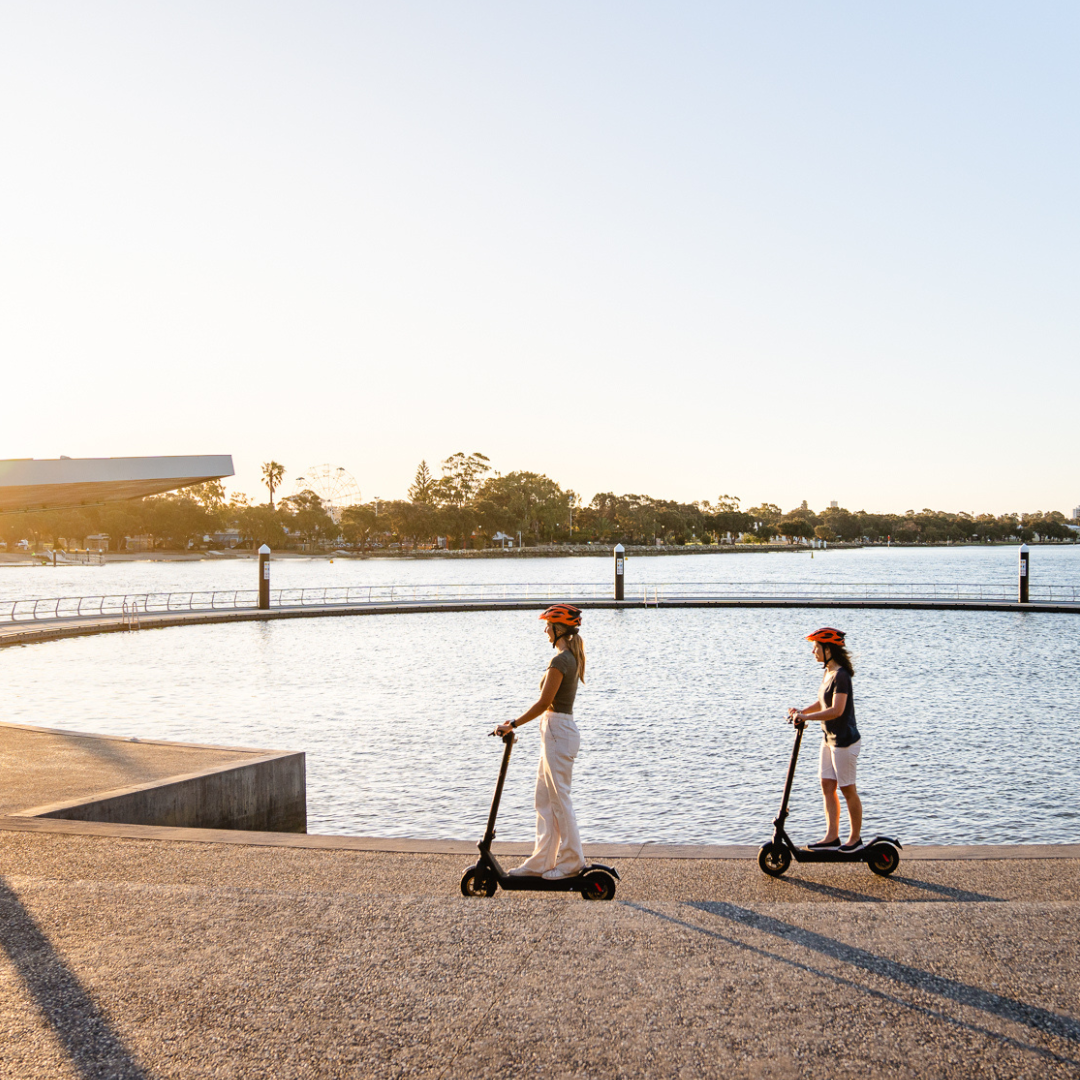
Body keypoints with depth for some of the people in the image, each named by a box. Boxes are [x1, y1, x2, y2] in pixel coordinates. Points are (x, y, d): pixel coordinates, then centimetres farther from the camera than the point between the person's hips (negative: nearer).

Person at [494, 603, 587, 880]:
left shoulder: (560, 660, -18)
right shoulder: (572, 657, 13)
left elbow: (543, 703, -20)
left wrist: (513, 725, -14)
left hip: (557, 730, -10)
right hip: (560, 729, 10)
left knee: (559, 798, -1)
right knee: (544, 798, 13)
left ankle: (571, 862, 8)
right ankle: (541, 860, 19)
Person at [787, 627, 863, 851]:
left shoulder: (841, 676, -21)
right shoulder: (828, 673, 8)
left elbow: (836, 710, -28)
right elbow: (822, 703, 18)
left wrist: (806, 717, -25)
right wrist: (802, 711, 2)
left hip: (844, 740, -9)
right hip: (829, 739, 9)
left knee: (848, 789, 3)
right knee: (827, 786, 11)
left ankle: (855, 837, 17)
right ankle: (831, 836, 17)